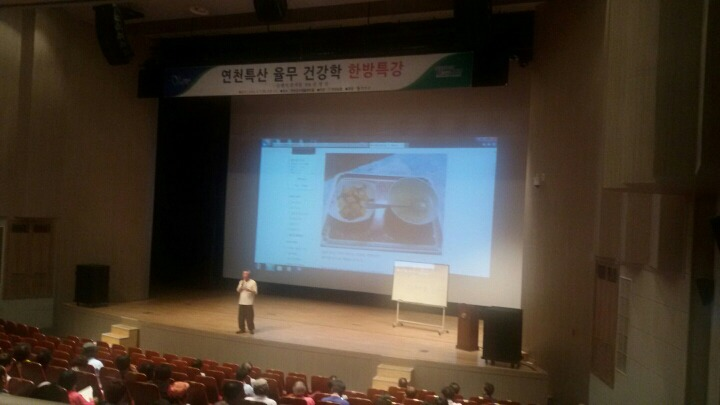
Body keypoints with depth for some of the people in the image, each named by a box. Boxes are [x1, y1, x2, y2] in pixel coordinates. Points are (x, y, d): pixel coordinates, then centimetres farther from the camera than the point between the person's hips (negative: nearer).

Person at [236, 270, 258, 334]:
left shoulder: (253, 282, -7)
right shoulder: (241, 282, 6)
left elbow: (255, 292, -9)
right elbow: (238, 291, 5)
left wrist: (248, 289, -24)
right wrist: (241, 286, -12)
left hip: (249, 303, -4)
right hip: (241, 302, 4)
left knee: (250, 317, -1)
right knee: (241, 316, 7)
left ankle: (251, 329, 10)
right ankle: (241, 329, 18)